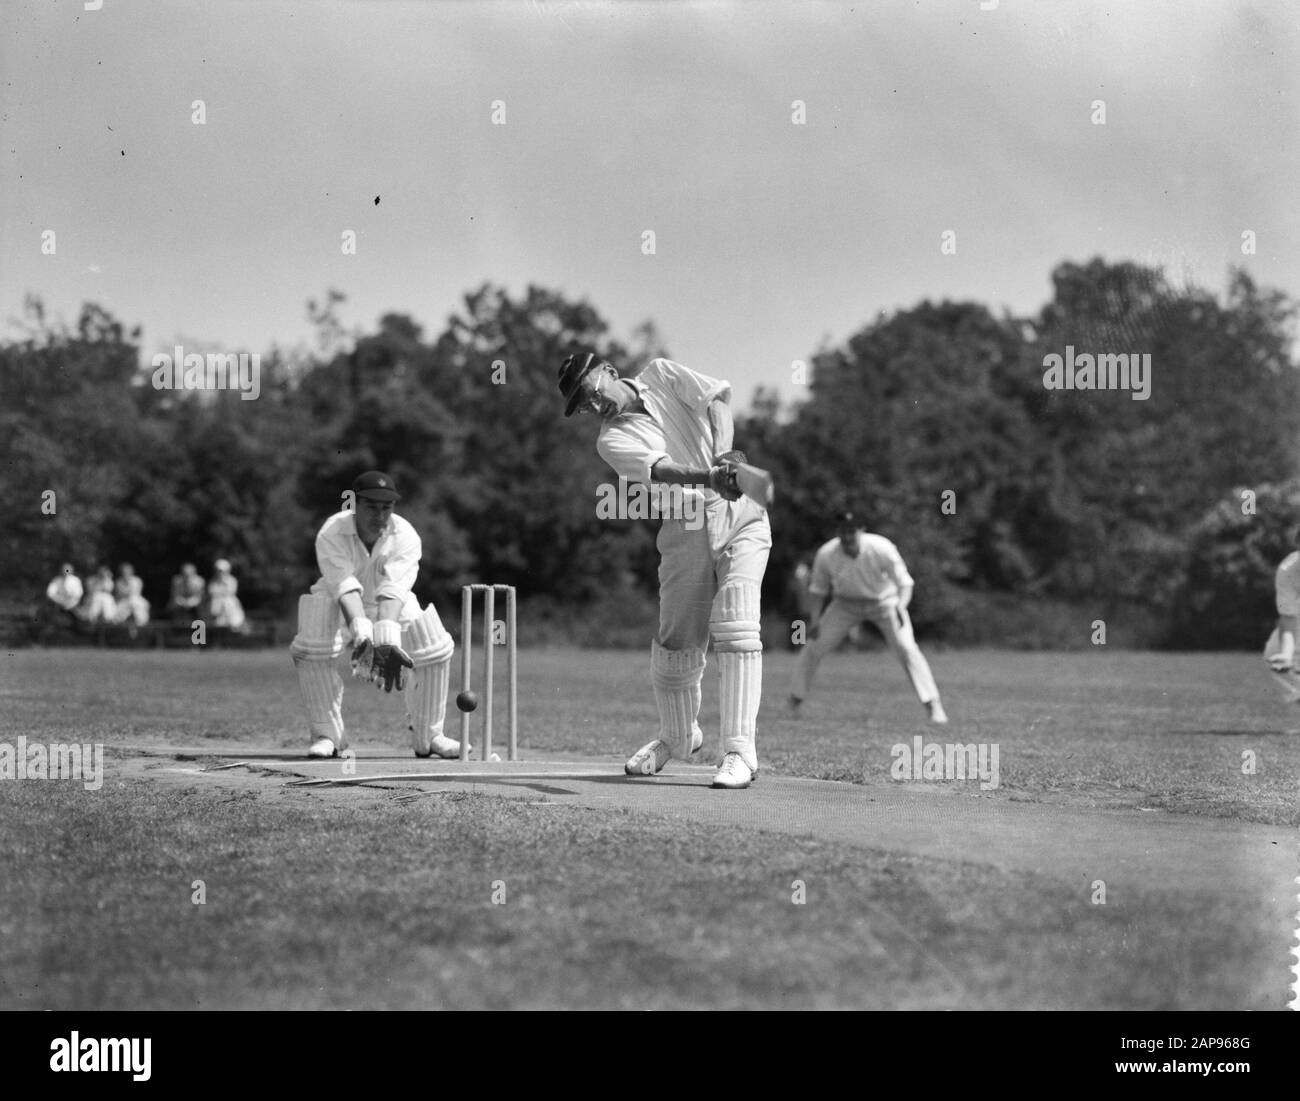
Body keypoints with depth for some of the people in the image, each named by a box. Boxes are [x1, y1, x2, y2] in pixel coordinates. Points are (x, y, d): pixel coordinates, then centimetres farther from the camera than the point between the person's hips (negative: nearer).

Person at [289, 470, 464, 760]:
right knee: (312, 649, -29)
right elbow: (346, 588, -40)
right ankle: (327, 736, -12)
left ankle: (427, 737, 1)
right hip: (338, 606, -2)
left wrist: (386, 641, -55)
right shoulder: (331, 535, -28)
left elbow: (393, 591, -38)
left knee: (436, 648, -18)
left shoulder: (405, 537, -25)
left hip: (393, 607, 2)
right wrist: (361, 634, -57)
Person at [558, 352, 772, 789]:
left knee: (735, 630, -15)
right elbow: (658, 469, -19)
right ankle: (678, 737, 31)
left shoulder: (662, 375, 8)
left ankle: (740, 752, -19)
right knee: (676, 639, 5)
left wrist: (723, 454, -22)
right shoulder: (613, 439, 0)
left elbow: (718, 397, -4)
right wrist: (707, 475, -39)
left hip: (741, 513, -1)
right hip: (687, 528, 1)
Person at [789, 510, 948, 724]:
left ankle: (933, 706, -16)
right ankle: (793, 703, 15)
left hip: (884, 601, -2)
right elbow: (819, 588, -3)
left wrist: (901, 606, -45)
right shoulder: (826, 555, -22)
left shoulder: (881, 549, -30)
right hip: (846, 603, 2)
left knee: (906, 649, -20)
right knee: (813, 647, -3)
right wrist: (815, 620, -13)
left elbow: (905, 583, -25)